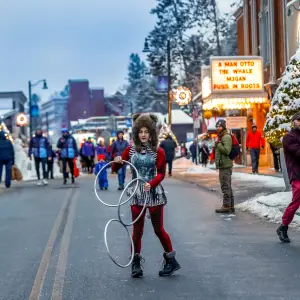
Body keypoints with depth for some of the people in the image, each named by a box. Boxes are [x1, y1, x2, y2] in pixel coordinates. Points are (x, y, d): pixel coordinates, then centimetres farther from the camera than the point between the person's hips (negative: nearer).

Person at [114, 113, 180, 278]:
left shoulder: (158, 152, -5)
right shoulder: (131, 149, 3)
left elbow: (161, 173, -12)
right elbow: (117, 167, 8)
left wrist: (151, 183, -29)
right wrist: (117, 161, -15)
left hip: (154, 193, -2)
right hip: (137, 194, 2)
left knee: (158, 229, 6)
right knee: (137, 230, 5)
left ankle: (171, 260, 20)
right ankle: (135, 263, 16)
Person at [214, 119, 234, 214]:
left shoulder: (226, 137, -13)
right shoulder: (220, 136, 19)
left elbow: (227, 151, -24)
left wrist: (218, 144, -17)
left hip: (225, 165, -10)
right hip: (223, 165, 10)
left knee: (225, 186, -8)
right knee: (228, 186, 13)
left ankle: (226, 206, -7)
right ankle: (231, 206, 17)